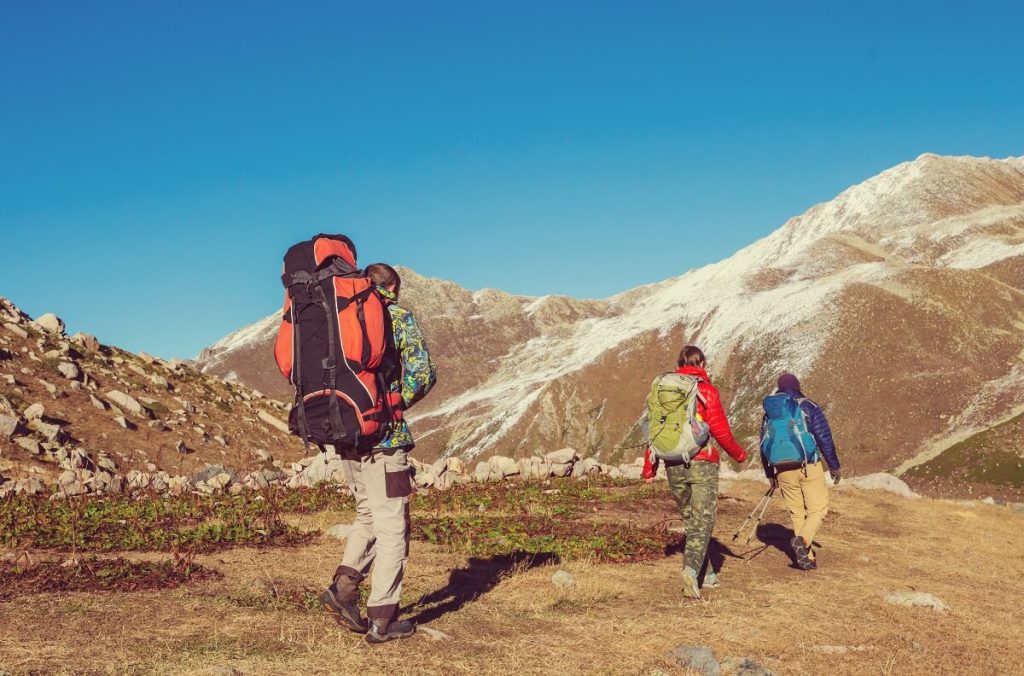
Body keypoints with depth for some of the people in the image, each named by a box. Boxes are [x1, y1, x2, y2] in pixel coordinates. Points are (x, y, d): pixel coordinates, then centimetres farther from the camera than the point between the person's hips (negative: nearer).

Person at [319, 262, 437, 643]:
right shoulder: (398, 316, -3)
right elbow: (423, 374, -10)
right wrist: (398, 402, 6)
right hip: (383, 435, -6)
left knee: (369, 518, 22)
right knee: (392, 529, 2)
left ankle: (343, 587, 6)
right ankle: (382, 620, 4)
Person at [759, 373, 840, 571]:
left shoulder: (770, 412, 10)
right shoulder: (809, 407, -2)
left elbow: (764, 445, 14)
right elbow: (825, 439, -6)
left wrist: (770, 474, 24)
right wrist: (835, 466, 4)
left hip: (783, 471, 4)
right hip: (809, 467, -4)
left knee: (797, 513, 13)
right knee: (818, 509, 3)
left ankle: (806, 558, 10)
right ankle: (803, 540, -23)